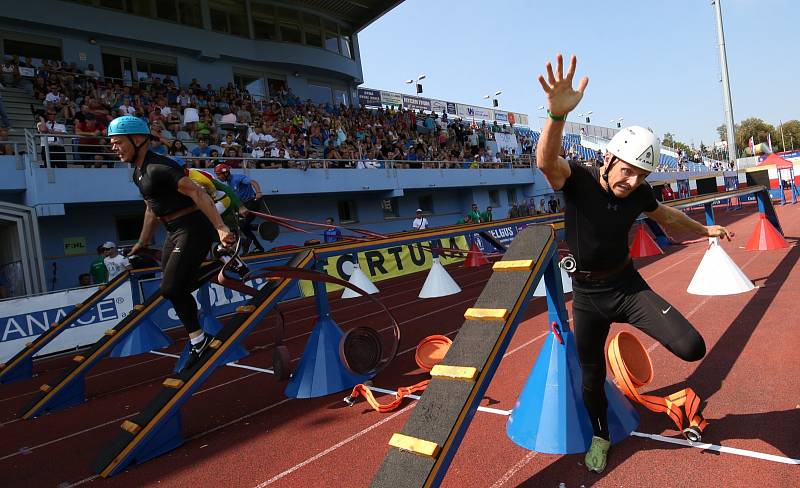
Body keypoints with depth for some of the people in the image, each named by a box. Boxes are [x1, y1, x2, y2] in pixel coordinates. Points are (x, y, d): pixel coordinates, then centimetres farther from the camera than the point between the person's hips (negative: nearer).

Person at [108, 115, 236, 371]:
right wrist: (142, 242, 30)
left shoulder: (158, 167, -19)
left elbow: (196, 193, -28)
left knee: (171, 289, -12)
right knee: (174, 288, 12)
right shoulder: (138, 172, 12)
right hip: (175, 232, 10)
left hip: (193, 228, -10)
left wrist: (220, 228, -38)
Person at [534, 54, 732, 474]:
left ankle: (634, 329, 17)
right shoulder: (576, 179, -20)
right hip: (586, 294, -2)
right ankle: (600, 435, 41)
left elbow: (666, 216, 17)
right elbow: (546, 161, -44)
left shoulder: (640, 193, -7)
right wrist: (557, 114, -62)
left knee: (691, 347, -17)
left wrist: (705, 230, 29)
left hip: (628, 285, 3)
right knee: (591, 375, 11)